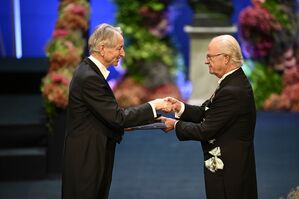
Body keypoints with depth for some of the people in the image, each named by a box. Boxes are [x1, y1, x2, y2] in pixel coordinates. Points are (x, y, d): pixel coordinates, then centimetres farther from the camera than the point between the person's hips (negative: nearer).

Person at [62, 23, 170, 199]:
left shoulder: (89, 70, 8)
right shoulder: (90, 78, -22)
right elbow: (117, 117, -22)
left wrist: (122, 123, 4)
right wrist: (152, 107, -15)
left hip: (93, 153, 10)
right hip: (87, 157, -10)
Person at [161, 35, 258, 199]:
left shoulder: (232, 91, -24)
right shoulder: (235, 81, 7)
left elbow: (205, 131, -21)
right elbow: (205, 113, 9)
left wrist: (176, 125, -7)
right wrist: (180, 107, -5)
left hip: (228, 169, -10)